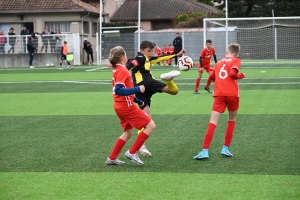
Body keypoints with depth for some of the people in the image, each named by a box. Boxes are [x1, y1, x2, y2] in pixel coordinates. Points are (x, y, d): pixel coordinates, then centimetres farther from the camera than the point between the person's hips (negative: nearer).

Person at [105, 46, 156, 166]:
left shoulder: (117, 70, 12)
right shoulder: (122, 70, -17)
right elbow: (119, 90, -27)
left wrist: (137, 100, 23)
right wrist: (137, 89, -29)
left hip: (121, 106, 10)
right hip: (126, 107, -10)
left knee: (128, 132, 22)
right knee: (151, 126, -6)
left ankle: (112, 158, 22)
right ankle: (132, 153, -4)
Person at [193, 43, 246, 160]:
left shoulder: (219, 63, 21)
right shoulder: (236, 61, 7)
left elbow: (212, 76, 14)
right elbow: (233, 73, -9)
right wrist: (241, 76, 9)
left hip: (219, 94, 2)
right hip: (232, 93, -2)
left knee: (213, 122, -4)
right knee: (232, 119, 19)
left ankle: (205, 151, -16)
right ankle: (225, 148, 13)